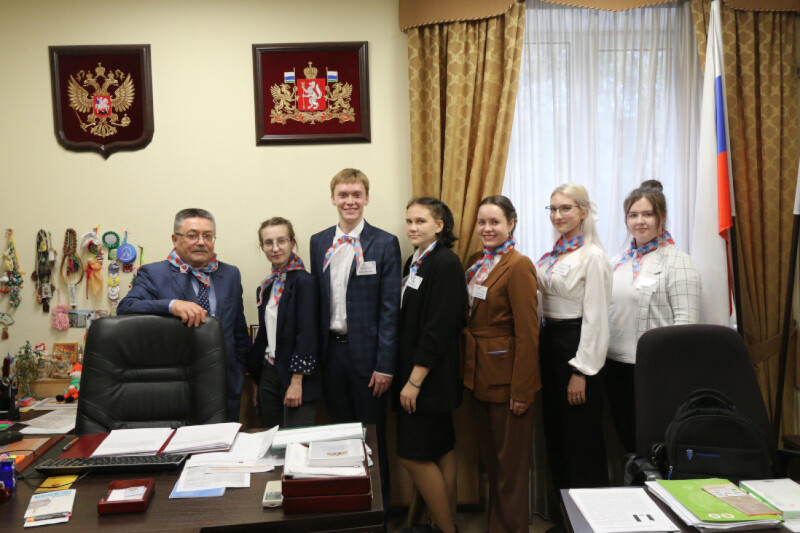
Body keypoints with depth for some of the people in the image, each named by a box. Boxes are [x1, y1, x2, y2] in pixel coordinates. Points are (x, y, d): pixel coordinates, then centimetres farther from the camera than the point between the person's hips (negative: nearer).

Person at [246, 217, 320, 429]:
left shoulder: (304, 281, -12)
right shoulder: (265, 288, 11)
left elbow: (307, 334, -15)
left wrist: (297, 381, -17)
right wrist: (257, 378, 15)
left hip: (296, 379, -7)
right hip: (269, 374, 7)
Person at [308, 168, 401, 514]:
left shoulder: (385, 244, -5)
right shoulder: (318, 242, 8)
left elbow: (390, 308, -8)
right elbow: (316, 301, 10)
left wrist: (385, 365, -12)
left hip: (366, 351, -3)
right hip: (330, 350, 4)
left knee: (372, 433, 7)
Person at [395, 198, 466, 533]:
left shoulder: (446, 263, -15)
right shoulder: (414, 261, 11)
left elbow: (438, 328, -20)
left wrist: (415, 380, -20)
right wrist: (405, 375, 12)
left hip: (431, 376, -8)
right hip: (412, 372, 8)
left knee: (413, 454, -4)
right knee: (441, 450, 15)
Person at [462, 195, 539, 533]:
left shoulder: (518, 266, -15)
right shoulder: (476, 263, 9)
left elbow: (528, 333, -18)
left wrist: (522, 390, -19)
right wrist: (469, 371, 8)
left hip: (506, 376, -8)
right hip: (480, 375, 8)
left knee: (511, 463, 7)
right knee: (490, 458, 20)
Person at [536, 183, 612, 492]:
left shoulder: (593, 255, -14)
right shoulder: (555, 253, 11)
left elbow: (595, 317, -17)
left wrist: (581, 371, -18)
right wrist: (542, 344, 11)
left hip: (576, 344, -8)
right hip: (549, 340, 9)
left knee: (582, 437, 3)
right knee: (554, 430, 17)